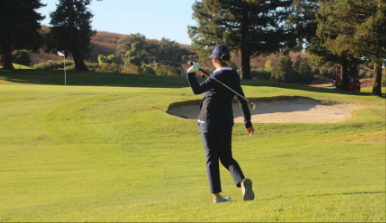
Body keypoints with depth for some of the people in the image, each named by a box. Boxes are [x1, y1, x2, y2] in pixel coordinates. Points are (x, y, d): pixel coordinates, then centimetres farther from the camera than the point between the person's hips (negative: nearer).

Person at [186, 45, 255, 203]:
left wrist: (191, 73, -27)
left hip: (209, 120, -5)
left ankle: (216, 195, 1)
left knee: (212, 157, 3)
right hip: (226, 122, 5)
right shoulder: (234, 77, 7)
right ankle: (242, 181, -20)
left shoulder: (217, 76, -13)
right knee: (226, 157, 8)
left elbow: (197, 90, -21)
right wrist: (248, 122, 18)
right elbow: (242, 100, 12)